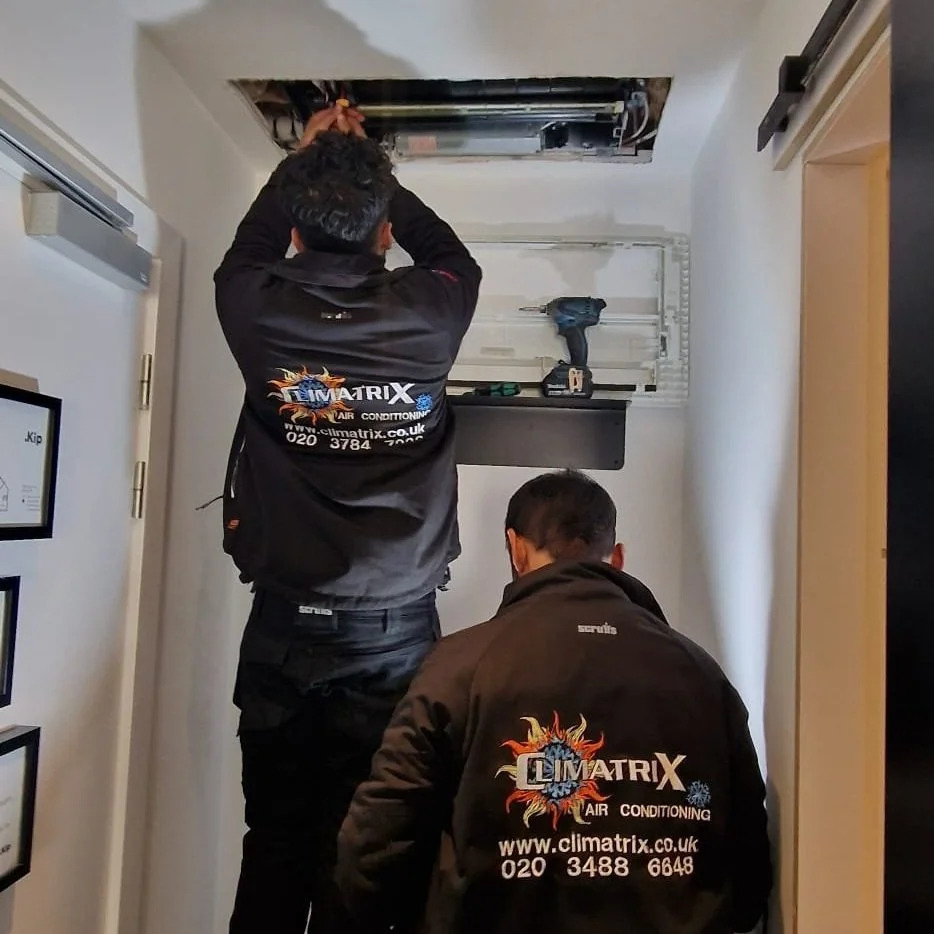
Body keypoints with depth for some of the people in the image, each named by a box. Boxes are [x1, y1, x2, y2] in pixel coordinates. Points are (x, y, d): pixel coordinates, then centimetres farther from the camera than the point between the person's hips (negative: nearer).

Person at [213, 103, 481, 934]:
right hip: (396, 630, 0)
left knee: (274, 849, 13)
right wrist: (373, 169, 28)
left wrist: (302, 159, 32)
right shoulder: (425, 314, -5)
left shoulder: (260, 314, -4)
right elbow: (454, 257, 20)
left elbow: (244, 254, 22)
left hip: (284, 629, 1)